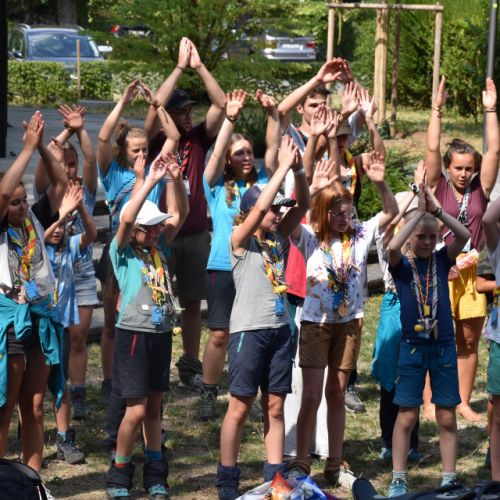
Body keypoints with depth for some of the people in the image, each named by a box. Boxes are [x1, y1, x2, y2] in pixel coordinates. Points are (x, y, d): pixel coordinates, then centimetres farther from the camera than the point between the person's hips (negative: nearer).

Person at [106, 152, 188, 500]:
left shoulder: (159, 247, 8)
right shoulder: (122, 251, -6)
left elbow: (180, 213, 1)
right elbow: (126, 218, -24)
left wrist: (175, 180, -15)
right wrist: (151, 180, -27)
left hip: (162, 333, 6)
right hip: (135, 334, -5)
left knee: (154, 406, 11)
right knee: (137, 409, -8)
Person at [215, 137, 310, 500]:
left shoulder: (278, 238, 10)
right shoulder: (240, 239, -6)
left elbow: (303, 206, 2)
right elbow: (259, 207, -21)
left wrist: (298, 169, -13)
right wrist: (284, 166, -19)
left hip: (280, 329, 6)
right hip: (248, 330, -6)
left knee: (275, 407, 8)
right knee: (240, 407, -1)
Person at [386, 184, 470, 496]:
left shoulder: (441, 260, 4)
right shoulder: (402, 265, -2)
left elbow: (464, 235, -11)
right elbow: (392, 247, -24)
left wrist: (437, 209, -16)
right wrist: (420, 212, -20)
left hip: (444, 346, 2)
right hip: (412, 347, -2)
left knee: (447, 417, 4)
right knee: (407, 416, 1)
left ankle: (450, 479, 11)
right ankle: (399, 480, 7)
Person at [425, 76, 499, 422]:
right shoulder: (439, 188, 1)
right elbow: (432, 149, -7)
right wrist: (437, 110, -12)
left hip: (471, 272, 3)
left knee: (469, 341, 8)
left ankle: (463, 402, 18)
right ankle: (431, 402, 4)